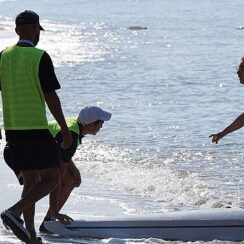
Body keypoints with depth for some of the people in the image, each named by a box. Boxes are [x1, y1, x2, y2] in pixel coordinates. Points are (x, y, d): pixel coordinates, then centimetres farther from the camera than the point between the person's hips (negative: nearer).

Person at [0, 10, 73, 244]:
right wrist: (65, 130, -3)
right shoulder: (40, 57, -10)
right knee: (51, 179, 0)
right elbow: (51, 97, -11)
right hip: (36, 128, -6)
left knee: (30, 181, 15)